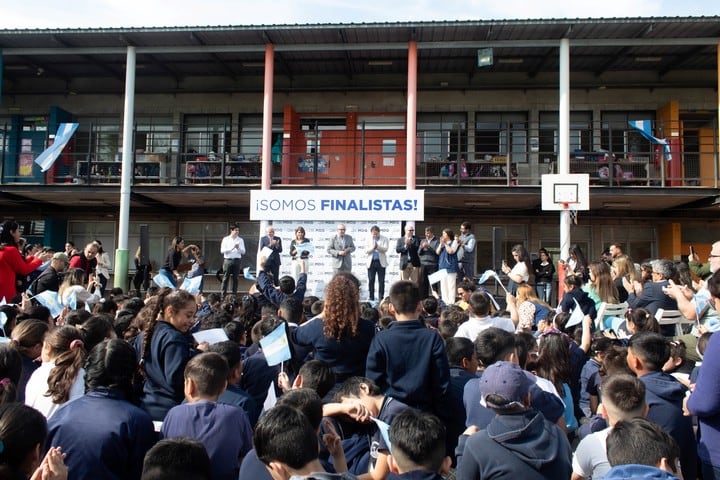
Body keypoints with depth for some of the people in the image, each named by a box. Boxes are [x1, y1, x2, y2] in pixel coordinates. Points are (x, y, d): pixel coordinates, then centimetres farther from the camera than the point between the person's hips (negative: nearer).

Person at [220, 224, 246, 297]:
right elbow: (222, 250, -4)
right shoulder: (226, 239, 4)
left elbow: (243, 252, 5)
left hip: (236, 260, 2)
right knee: (225, 278, -1)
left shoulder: (240, 240, 9)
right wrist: (232, 248, -15)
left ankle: (234, 295, 10)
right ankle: (223, 295, 3)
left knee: (235, 278, 5)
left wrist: (238, 248, -14)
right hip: (228, 260, -2)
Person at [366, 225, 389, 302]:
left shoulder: (384, 238, 3)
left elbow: (385, 249, -9)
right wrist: (372, 248, -20)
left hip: (381, 262, -1)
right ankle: (371, 298, 11)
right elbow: (366, 250, -1)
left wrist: (377, 246, -24)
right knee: (371, 281, 4)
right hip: (371, 262, 1)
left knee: (381, 281, 1)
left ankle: (381, 298, 6)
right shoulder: (368, 239, 6)